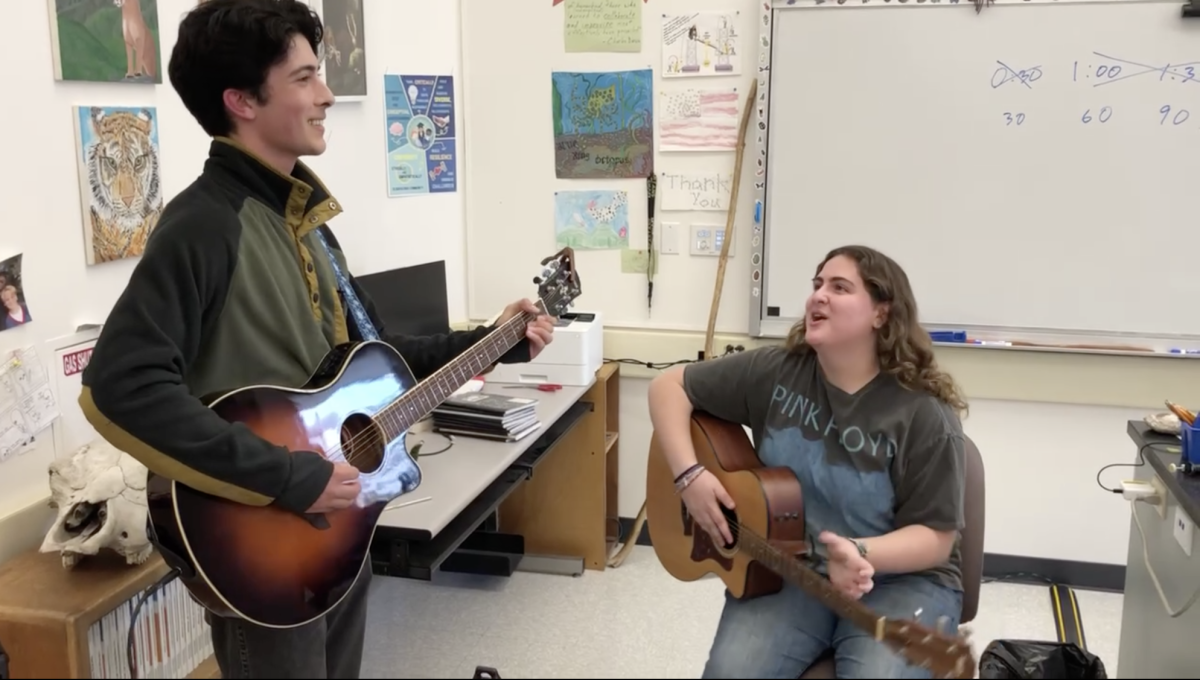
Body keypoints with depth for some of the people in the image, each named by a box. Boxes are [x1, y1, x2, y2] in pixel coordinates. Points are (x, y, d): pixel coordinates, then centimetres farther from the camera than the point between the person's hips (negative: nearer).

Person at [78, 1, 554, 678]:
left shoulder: (303, 218, 9)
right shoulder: (207, 223, -20)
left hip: (339, 535, 9)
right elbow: (119, 385, -32)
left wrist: (492, 343, 8)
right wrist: (284, 476, -29)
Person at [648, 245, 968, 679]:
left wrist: (862, 554, -30)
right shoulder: (774, 372, -4)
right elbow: (670, 386, 2)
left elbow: (936, 538, -11)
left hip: (900, 579, -1)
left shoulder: (923, 414, -13)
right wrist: (689, 474, -11)